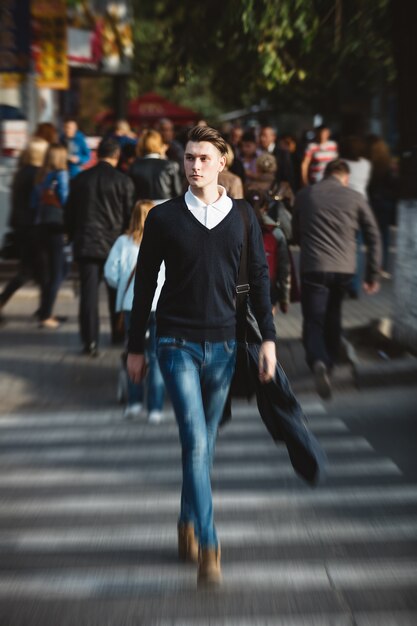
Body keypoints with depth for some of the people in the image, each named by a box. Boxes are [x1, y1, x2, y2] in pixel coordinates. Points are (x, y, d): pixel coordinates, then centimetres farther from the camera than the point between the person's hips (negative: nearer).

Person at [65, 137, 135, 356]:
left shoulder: (80, 179, 2)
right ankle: (119, 334, 27)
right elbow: (129, 215, -2)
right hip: (115, 245, -1)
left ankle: (90, 340, -4)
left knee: (89, 292, 1)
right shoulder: (123, 181, -6)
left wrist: (73, 237, 18)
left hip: (86, 245, 1)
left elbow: (70, 213, 7)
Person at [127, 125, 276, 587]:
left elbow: (259, 279, 9)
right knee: (196, 442, -12)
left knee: (203, 443, 12)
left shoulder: (243, 217, 5)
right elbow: (144, 284, 5)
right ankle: (208, 549, -11)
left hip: (224, 343, 2)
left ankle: (188, 523, 32)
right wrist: (135, 347, 5)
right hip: (177, 343, -2)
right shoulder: (163, 217, 0)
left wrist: (268, 338, 2)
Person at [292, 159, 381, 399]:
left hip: (313, 268, -1)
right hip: (344, 269, 1)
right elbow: (374, 237, 3)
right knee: (333, 315, 24)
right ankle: (330, 362, 34)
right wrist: (373, 275, 7)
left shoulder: (304, 195, 8)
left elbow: (296, 234, 18)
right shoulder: (355, 198, 5)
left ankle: (318, 361, -28)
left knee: (313, 322, -1)